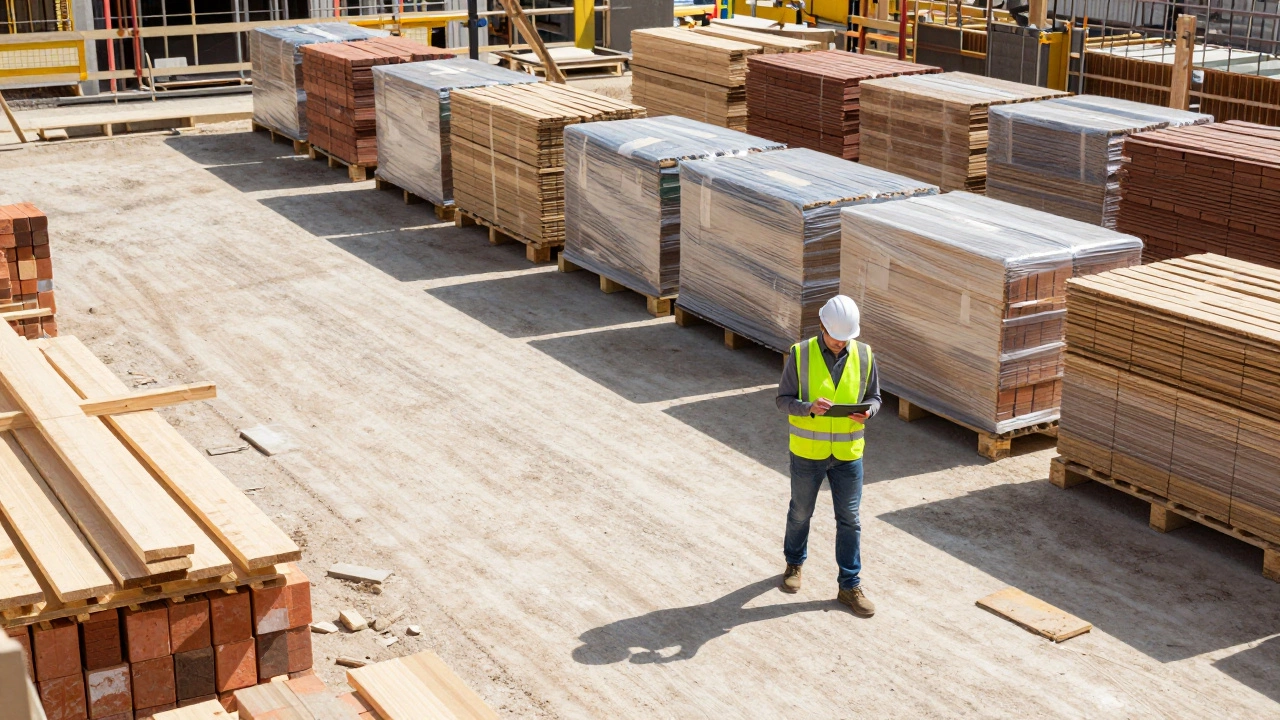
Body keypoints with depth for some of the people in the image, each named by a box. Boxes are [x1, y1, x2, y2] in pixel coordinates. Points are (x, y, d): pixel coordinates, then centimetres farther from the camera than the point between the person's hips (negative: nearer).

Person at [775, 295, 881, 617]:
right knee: (800, 513, 17)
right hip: (807, 452, -1)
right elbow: (783, 400, -8)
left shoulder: (864, 355, -4)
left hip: (848, 454, 1)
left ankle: (850, 585, 16)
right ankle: (794, 564, 41)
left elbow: (874, 397, 6)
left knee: (849, 520, 5)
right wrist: (809, 407, -27)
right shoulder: (801, 354, -11)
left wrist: (868, 411, -17)